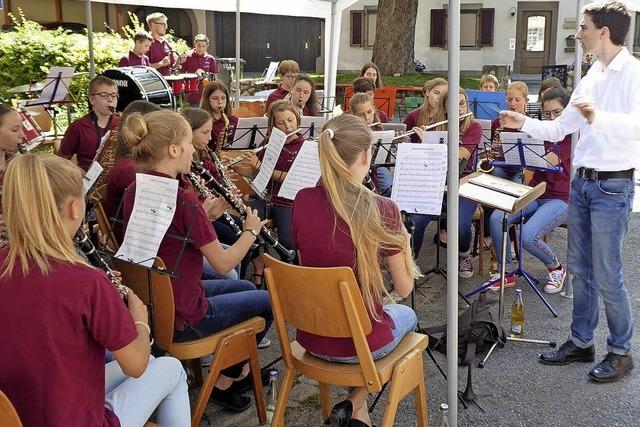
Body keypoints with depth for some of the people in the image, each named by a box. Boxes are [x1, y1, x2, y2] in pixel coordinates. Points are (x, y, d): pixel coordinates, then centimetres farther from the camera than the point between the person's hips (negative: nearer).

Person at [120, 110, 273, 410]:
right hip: (181, 319, -8)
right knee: (268, 301, 14)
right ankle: (225, 381, 24)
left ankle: (239, 366, 38)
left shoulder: (134, 192, -2)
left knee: (246, 288, 27)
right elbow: (223, 263, -17)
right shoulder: (182, 200, -26)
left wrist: (203, 215, 2)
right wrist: (251, 230, -1)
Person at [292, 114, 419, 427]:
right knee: (407, 315, 32)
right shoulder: (382, 210, -21)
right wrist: (403, 239, 4)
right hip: (360, 341, -4)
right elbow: (404, 289, -10)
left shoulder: (302, 201, -9)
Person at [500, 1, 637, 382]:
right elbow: (560, 129, 17)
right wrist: (523, 124, 6)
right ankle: (581, 342, 27)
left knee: (607, 276, -1)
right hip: (582, 181, 8)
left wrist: (598, 117, -42)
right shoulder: (592, 76, 12)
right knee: (580, 269, 14)